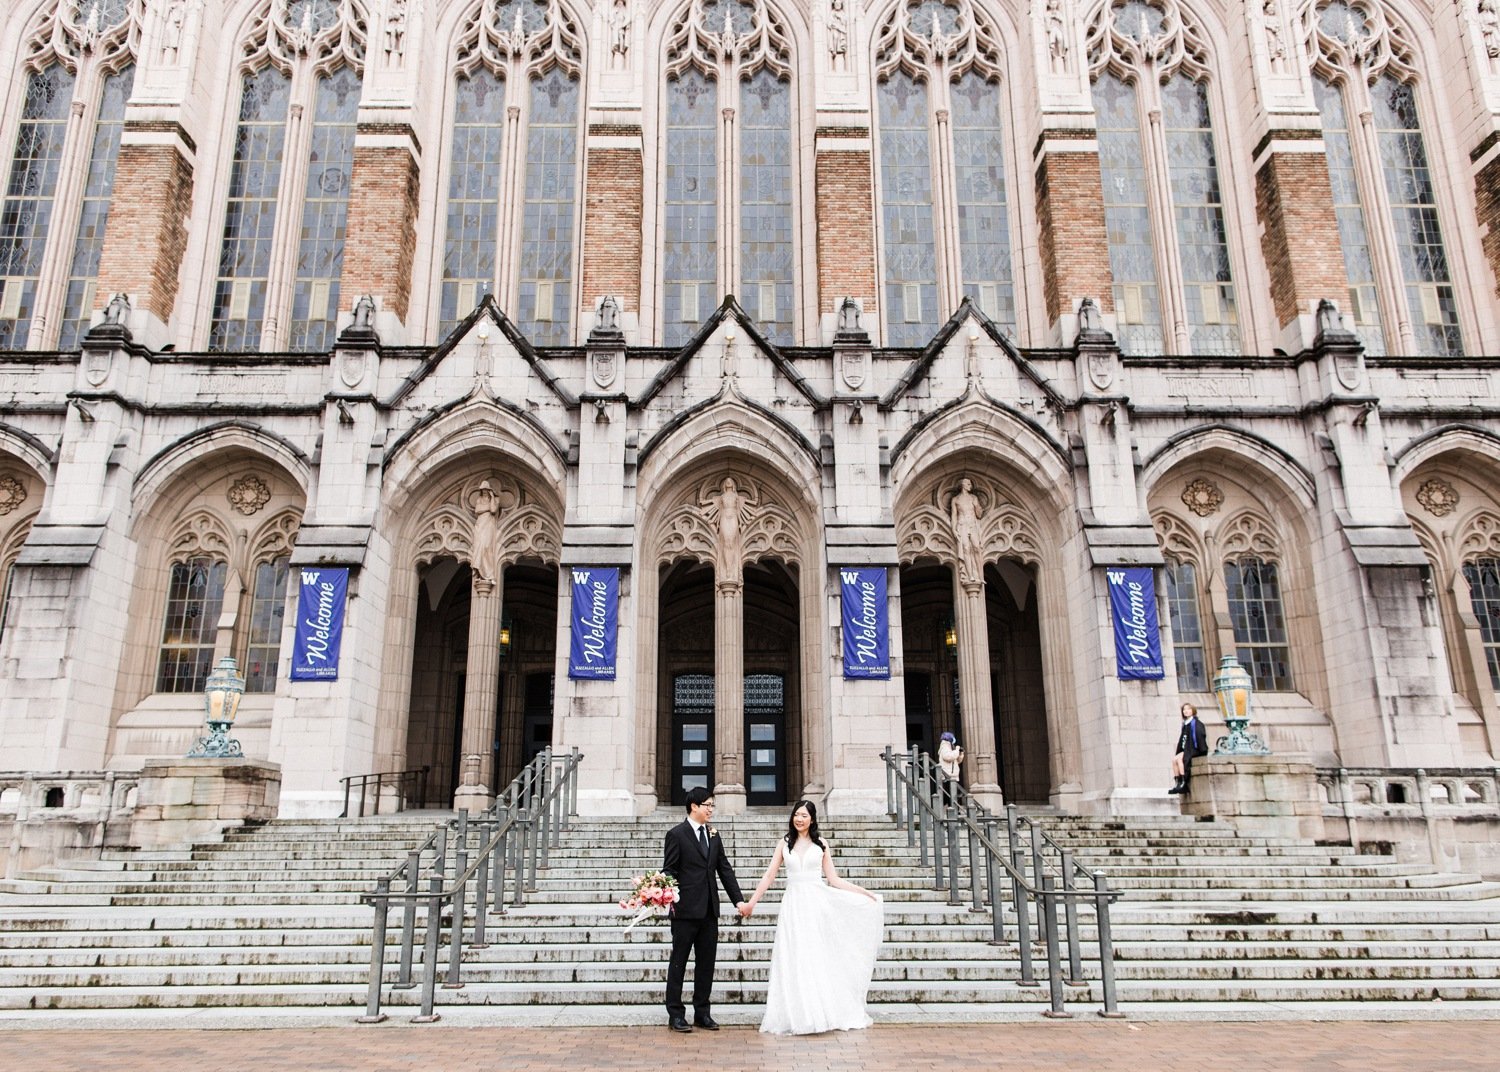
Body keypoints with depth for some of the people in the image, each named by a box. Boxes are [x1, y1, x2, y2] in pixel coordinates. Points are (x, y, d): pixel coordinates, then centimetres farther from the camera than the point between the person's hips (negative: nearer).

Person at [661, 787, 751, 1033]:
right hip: (686, 910, -6)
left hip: (709, 911, 6)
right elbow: (669, 871, -7)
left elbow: (725, 869, 12)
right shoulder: (677, 834, -6)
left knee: (706, 963, 10)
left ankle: (702, 1013, 20)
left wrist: (739, 900, 6)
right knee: (679, 962, 4)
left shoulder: (713, 835, 12)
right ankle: (676, 1014, 12)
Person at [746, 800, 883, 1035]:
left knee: (819, 960, 1)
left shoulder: (821, 844, 7)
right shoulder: (784, 844, 8)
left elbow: (833, 879, 7)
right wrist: (751, 902, 1)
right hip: (793, 906, 1)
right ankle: (796, 1016, 5)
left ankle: (823, 1014, 9)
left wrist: (863, 892, 0)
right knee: (793, 961, -1)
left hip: (816, 905, -1)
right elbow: (769, 876, 7)